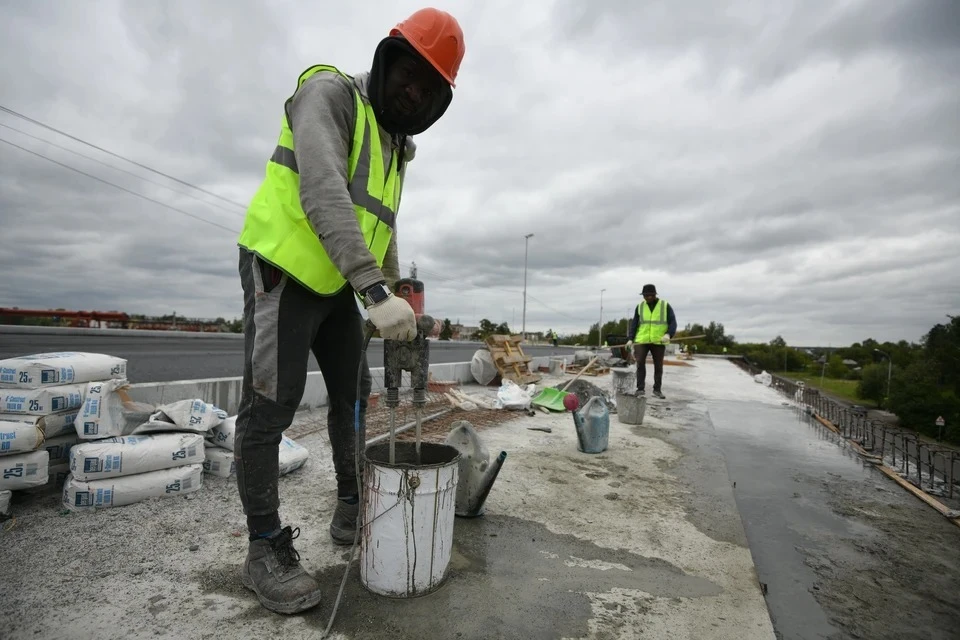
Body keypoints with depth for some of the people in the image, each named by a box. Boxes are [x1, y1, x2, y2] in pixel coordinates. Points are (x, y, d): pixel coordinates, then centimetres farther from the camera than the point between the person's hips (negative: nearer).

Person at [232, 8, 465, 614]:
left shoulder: (395, 148, 15)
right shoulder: (329, 92, -10)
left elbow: (383, 230, 21)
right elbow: (324, 192, -29)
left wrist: (397, 298, 17)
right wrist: (375, 291, -38)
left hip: (337, 284, 9)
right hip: (284, 270, -8)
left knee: (353, 394, 10)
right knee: (269, 407, -7)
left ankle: (352, 510, 25)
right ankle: (267, 548, 7)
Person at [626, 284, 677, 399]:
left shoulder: (665, 306, 2)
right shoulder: (640, 306, 7)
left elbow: (673, 322, -3)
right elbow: (634, 323, 7)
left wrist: (668, 334, -21)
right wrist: (631, 338, -3)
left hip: (658, 341, 0)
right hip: (641, 341, 1)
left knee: (658, 366, 7)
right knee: (640, 363, -11)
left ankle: (657, 389, 18)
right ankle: (640, 388, -5)